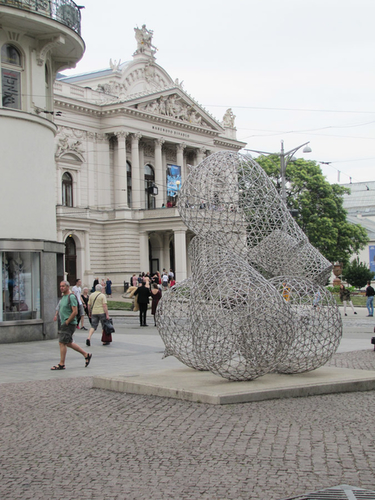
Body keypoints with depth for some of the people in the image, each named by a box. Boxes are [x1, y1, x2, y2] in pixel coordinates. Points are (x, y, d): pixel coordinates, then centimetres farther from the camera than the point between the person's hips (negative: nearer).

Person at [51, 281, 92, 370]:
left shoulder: (71, 297, -13)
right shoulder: (63, 297, 15)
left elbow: (75, 312, -19)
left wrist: (67, 322, -18)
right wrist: (57, 315, 12)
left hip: (69, 324, -10)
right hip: (63, 324, 10)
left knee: (62, 343, -9)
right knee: (69, 343, 14)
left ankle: (61, 364, -3)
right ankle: (86, 355, 23)